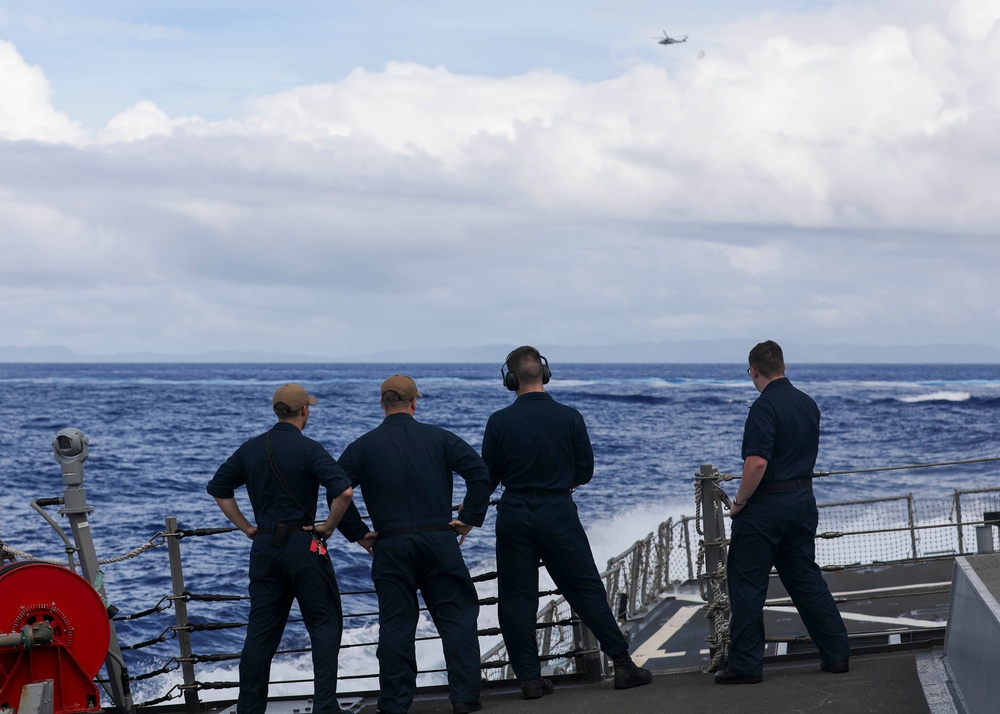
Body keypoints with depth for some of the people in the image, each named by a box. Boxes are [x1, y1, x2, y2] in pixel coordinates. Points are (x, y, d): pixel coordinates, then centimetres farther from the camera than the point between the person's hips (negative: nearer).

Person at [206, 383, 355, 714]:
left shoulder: (251, 448, 6)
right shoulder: (308, 449, -11)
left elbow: (219, 488, 13)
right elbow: (344, 491, -22)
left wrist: (247, 528, 13)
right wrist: (329, 526, -8)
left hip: (263, 547, 5)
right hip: (303, 545, -5)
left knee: (261, 629, 11)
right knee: (324, 624, 4)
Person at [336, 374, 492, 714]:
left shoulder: (363, 447, 4)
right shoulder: (438, 437, 3)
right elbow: (479, 473, -6)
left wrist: (358, 533, 6)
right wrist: (470, 518, 0)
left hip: (391, 546, 1)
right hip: (440, 541, -1)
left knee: (395, 626, 5)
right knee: (457, 617, 7)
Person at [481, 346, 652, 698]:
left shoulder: (499, 422, -7)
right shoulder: (569, 417, -5)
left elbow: (488, 477, 1)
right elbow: (585, 471, 2)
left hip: (514, 515, 0)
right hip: (558, 514, 0)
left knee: (517, 598, 8)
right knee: (587, 589, 6)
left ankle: (530, 678, 6)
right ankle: (622, 664, 7)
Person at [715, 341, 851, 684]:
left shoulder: (765, 407, -17)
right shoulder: (808, 404, 9)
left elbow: (757, 463, -26)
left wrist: (739, 502, -14)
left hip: (766, 504, -8)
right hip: (804, 500, 8)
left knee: (747, 583, 1)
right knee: (805, 578, 14)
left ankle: (745, 664, 3)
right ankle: (836, 652, 13)